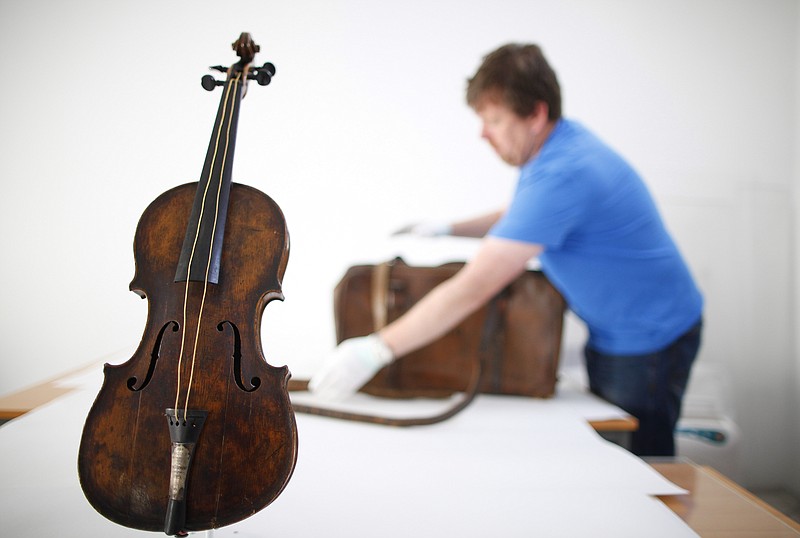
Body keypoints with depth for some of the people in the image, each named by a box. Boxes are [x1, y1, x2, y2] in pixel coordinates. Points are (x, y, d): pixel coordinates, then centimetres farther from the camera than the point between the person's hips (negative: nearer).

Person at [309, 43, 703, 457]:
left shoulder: (561, 175, -32)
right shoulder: (558, 141, -1)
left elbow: (472, 289, -35)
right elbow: (521, 218, 19)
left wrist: (375, 350, -31)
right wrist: (447, 230, 8)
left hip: (647, 341, -9)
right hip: (613, 333, 9)